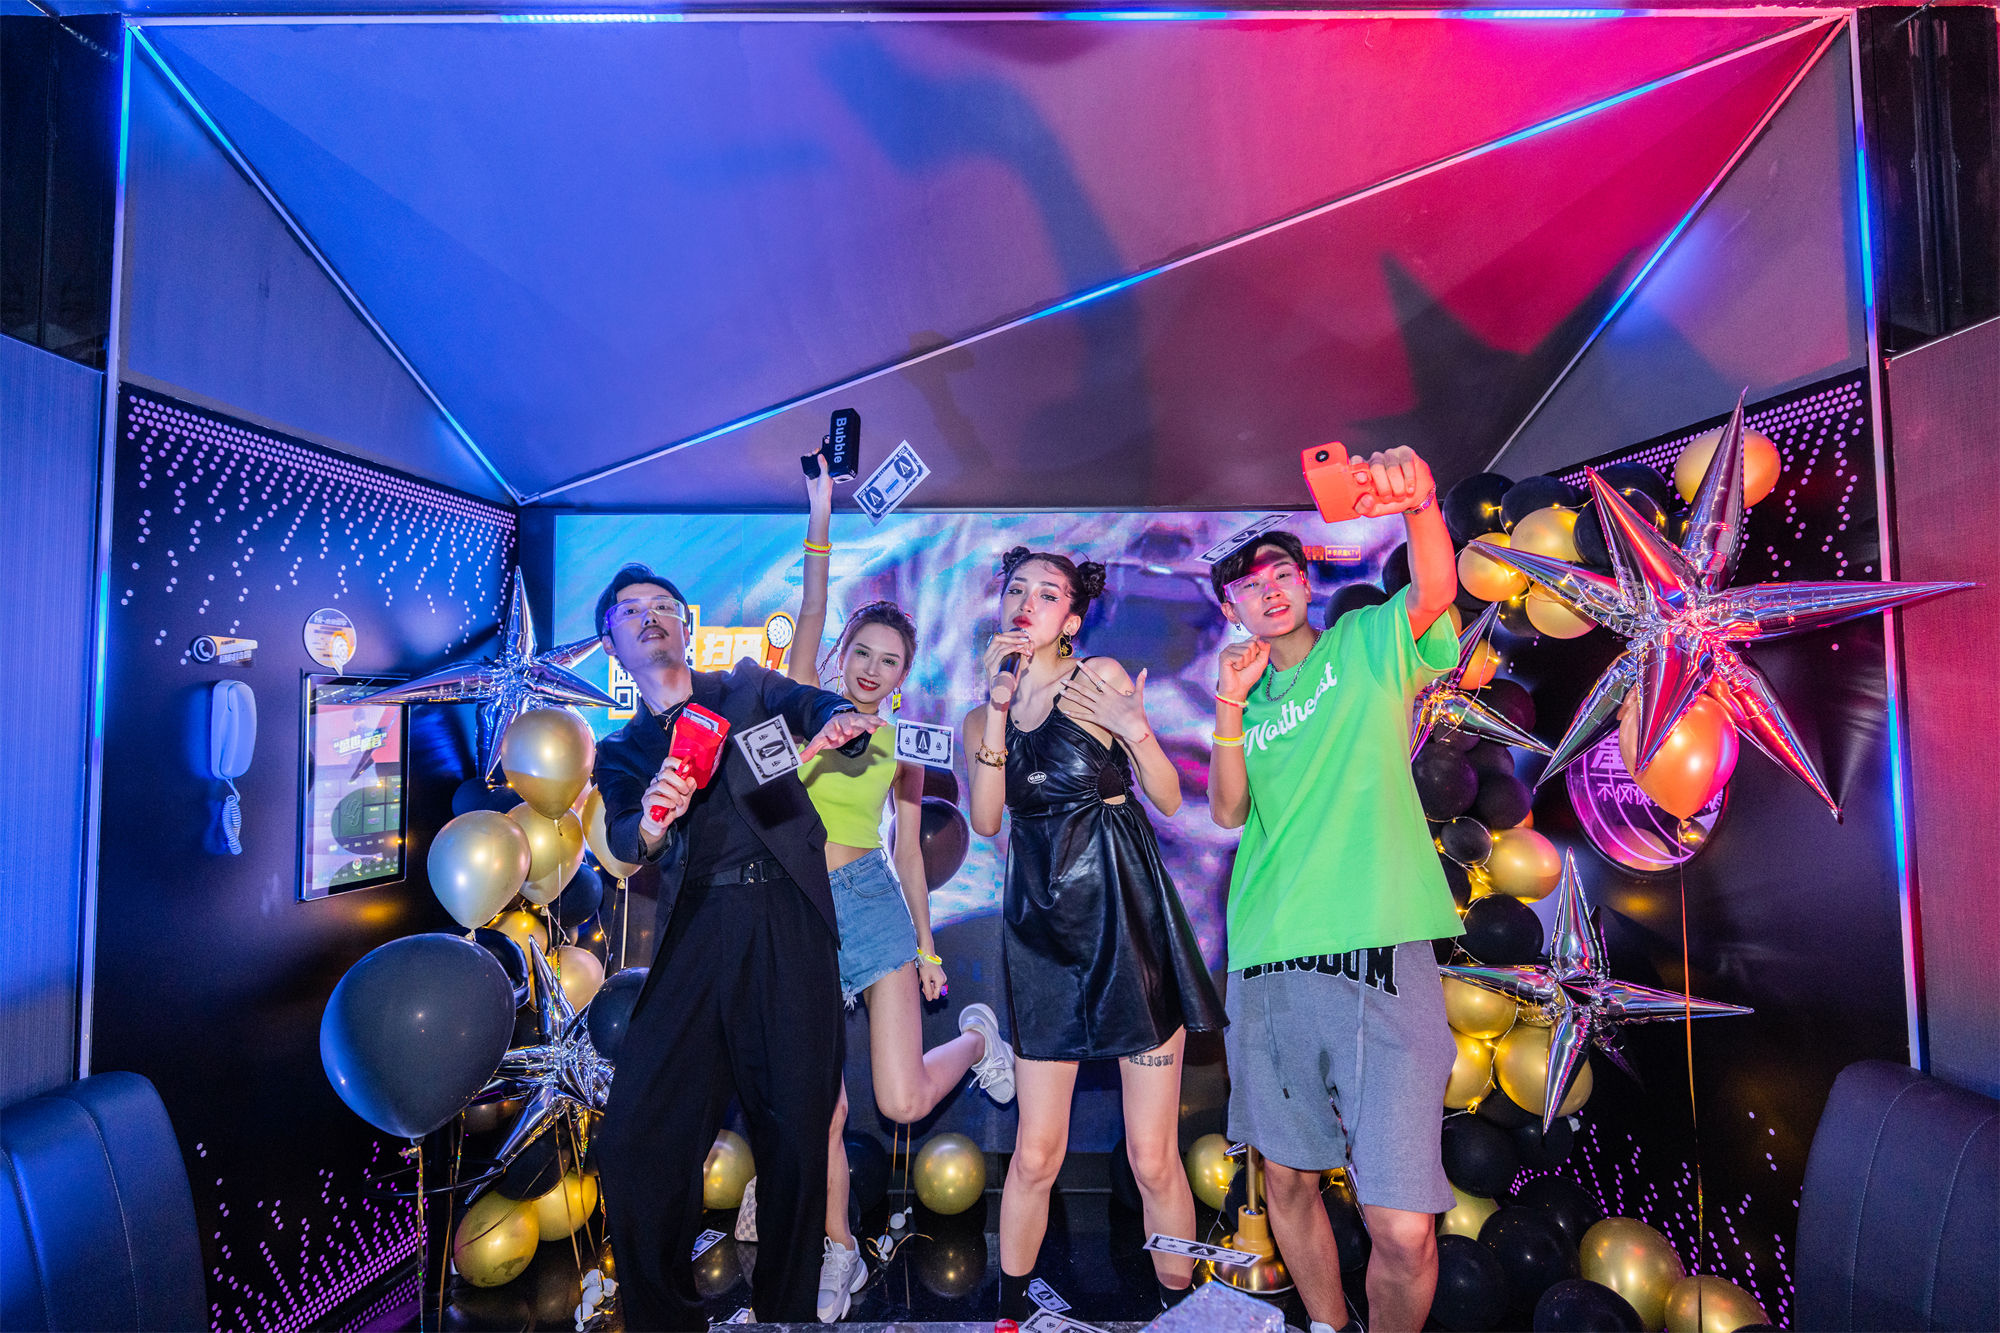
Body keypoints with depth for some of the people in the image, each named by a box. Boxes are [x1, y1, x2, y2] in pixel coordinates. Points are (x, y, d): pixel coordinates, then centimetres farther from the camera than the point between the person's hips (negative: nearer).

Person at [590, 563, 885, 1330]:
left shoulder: (749, 686, 17)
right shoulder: (621, 751, 18)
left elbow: (818, 705, -1)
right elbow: (621, 841, 0)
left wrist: (841, 722, -26)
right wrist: (651, 821, -24)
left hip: (788, 921, -1)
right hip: (695, 930, 2)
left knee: (798, 1135, -2)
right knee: (635, 1139, -8)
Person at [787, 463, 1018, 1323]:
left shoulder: (902, 748, 4)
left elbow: (909, 849, 10)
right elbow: (811, 613, -11)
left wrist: (926, 946, 13)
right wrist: (820, 519, -16)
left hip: (871, 904, 0)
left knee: (904, 1102, -8)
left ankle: (977, 1037, 25)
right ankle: (840, 1250, 29)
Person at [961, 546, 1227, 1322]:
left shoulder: (1101, 678, -3)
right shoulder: (981, 716, 9)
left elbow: (1169, 801, -2)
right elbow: (986, 820, -7)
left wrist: (1135, 729, -20)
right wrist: (999, 710, -13)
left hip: (1126, 915, -2)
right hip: (1041, 928, 3)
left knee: (1152, 1160, 5)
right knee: (1035, 1156, 9)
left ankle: (1179, 1303, 29)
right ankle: (1011, 1305, 32)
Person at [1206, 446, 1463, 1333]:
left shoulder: (1369, 644, 6)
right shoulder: (1248, 701, 15)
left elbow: (1435, 591, -16)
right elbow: (1227, 812, 3)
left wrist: (1421, 503, -35)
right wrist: (1230, 706, -8)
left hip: (1378, 957, -4)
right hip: (1267, 967, 4)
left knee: (1403, 1230, -6)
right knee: (1287, 1178, 16)